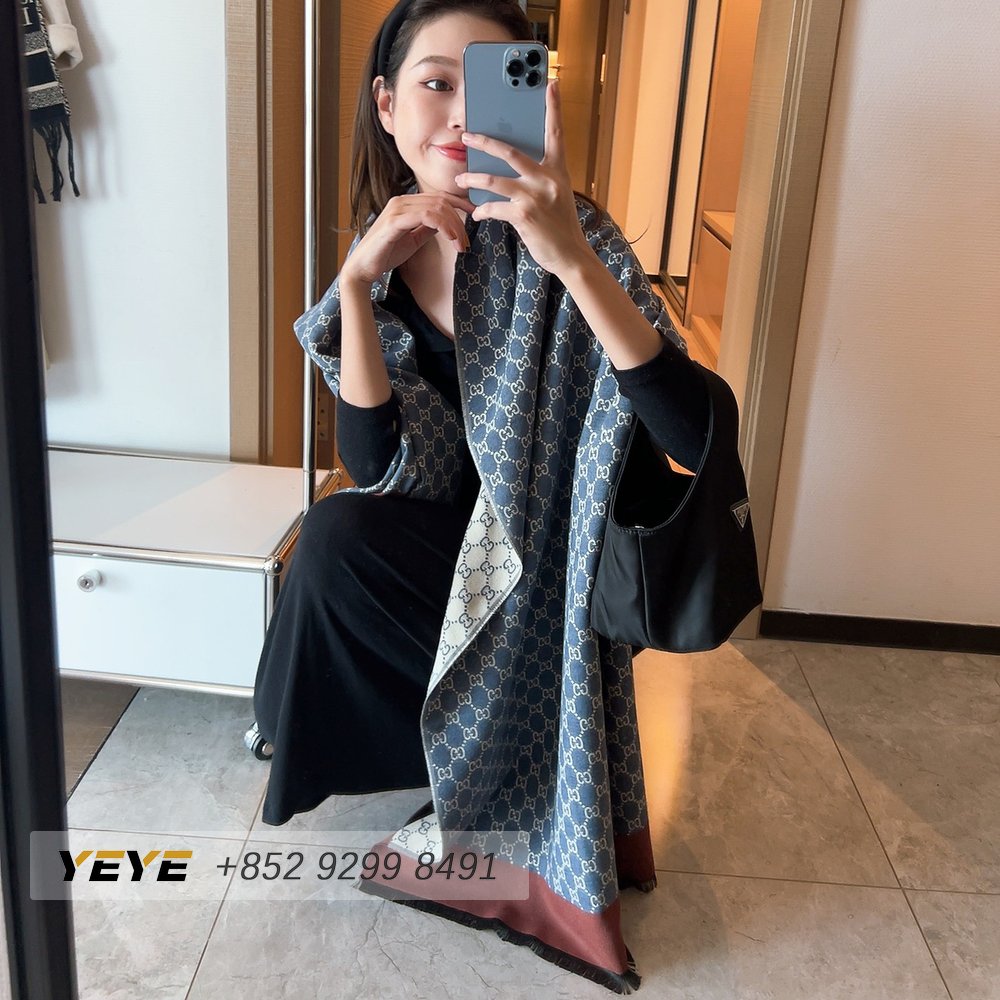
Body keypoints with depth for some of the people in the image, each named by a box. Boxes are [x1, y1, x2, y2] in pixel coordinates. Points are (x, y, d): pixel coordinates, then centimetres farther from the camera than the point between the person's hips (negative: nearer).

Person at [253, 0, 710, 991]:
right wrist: (356, 280, -25)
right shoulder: (383, 247, -6)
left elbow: (696, 435, -33)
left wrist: (570, 258, -42)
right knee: (333, 536, -19)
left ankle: (490, 792, 8)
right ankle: (475, 753, 7)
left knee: (338, 546, -19)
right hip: (460, 535, 5)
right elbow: (375, 463, -15)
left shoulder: (570, 233, -21)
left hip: (553, 560, -4)